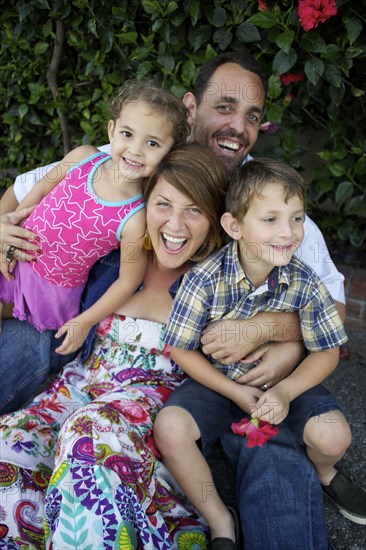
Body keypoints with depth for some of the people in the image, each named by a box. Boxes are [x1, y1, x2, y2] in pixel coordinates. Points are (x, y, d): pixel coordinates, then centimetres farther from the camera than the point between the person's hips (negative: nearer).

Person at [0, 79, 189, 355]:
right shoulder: (83, 157, -18)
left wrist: (85, 322, -8)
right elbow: (39, 191, 0)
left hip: (54, 290, -2)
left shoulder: (135, 220, -29)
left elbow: (128, 281, -16)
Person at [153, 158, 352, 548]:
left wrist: (285, 391, -22)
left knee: (333, 432, -22)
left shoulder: (303, 283, -15)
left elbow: (327, 351, -6)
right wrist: (235, 392, -18)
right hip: (217, 381, -1)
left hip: (282, 382, 2)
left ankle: (324, 473, 21)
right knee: (169, 427, -27)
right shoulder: (205, 280, -23)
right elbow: (180, 349, -12)